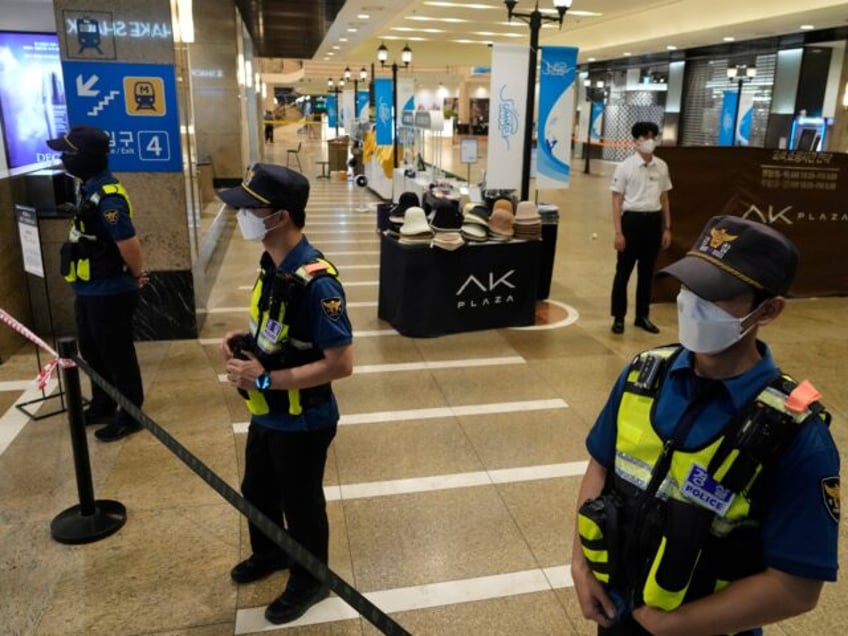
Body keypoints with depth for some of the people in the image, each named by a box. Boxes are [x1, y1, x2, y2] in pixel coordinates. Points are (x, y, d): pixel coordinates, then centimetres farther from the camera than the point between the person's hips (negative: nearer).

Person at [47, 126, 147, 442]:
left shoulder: (108, 197, -25)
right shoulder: (91, 188, 7)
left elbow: (129, 242, -27)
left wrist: (137, 275, -11)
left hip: (109, 293, -10)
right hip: (89, 290, 10)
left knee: (117, 355, 4)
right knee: (93, 352, 22)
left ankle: (131, 414, 20)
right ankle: (102, 406, 39)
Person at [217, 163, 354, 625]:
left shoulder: (316, 281, -30)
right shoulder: (272, 264, -1)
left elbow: (341, 363, -29)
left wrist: (265, 379, -27)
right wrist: (246, 340, -5)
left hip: (302, 424, -9)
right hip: (267, 414, 9)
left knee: (301, 504, 14)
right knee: (256, 491, 27)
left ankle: (310, 581, 40)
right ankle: (269, 553, 55)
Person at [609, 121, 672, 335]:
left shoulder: (662, 167, 6)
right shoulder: (625, 167, -6)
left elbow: (664, 199, 12)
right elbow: (617, 200, -6)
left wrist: (667, 228, 10)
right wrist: (618, 232, -11)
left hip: (653, 221, 4)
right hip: (632, 219, -4)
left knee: (647, 272, 11)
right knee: (623, 271, 3)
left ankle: (642, 316, 23)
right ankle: (618, 317, 14)